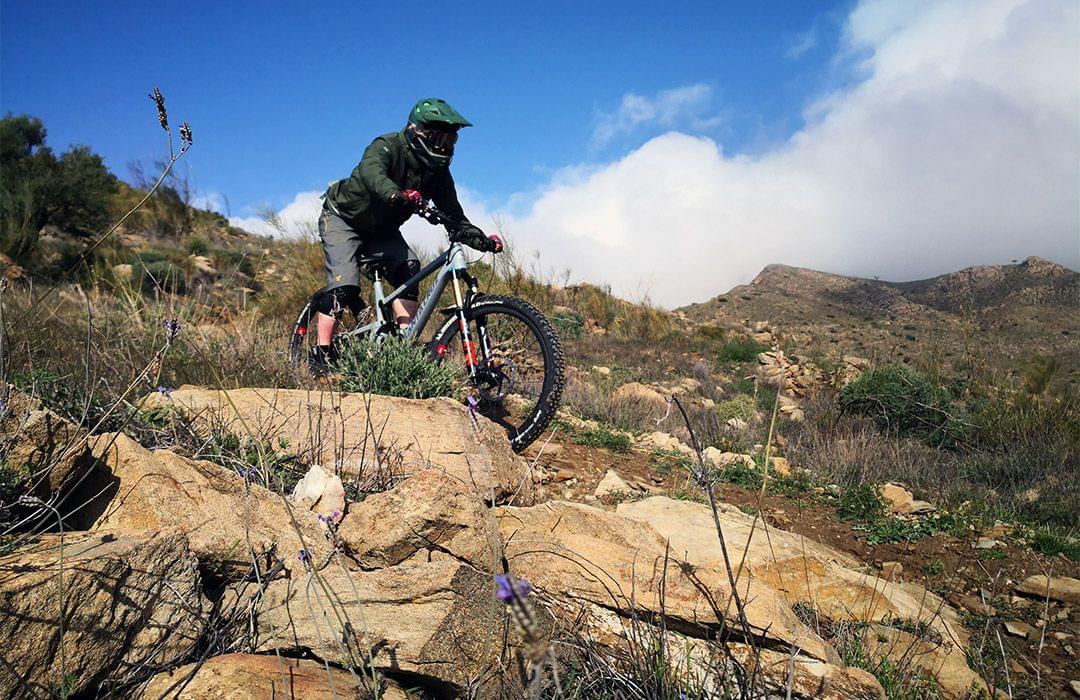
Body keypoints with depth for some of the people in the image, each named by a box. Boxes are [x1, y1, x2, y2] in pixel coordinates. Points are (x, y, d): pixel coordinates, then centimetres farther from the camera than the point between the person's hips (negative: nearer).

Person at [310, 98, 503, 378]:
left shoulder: (437, 171, -11)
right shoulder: (387, 147, -27)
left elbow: (455, 217, -13)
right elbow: (371, 173, -50)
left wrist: (483, 241, -29)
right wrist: (399, 196, -71)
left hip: (382, 231, 5)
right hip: (343, 219, -5)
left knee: (408, 269, -20)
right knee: (344, 285, -21)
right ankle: (321, 356, -15)